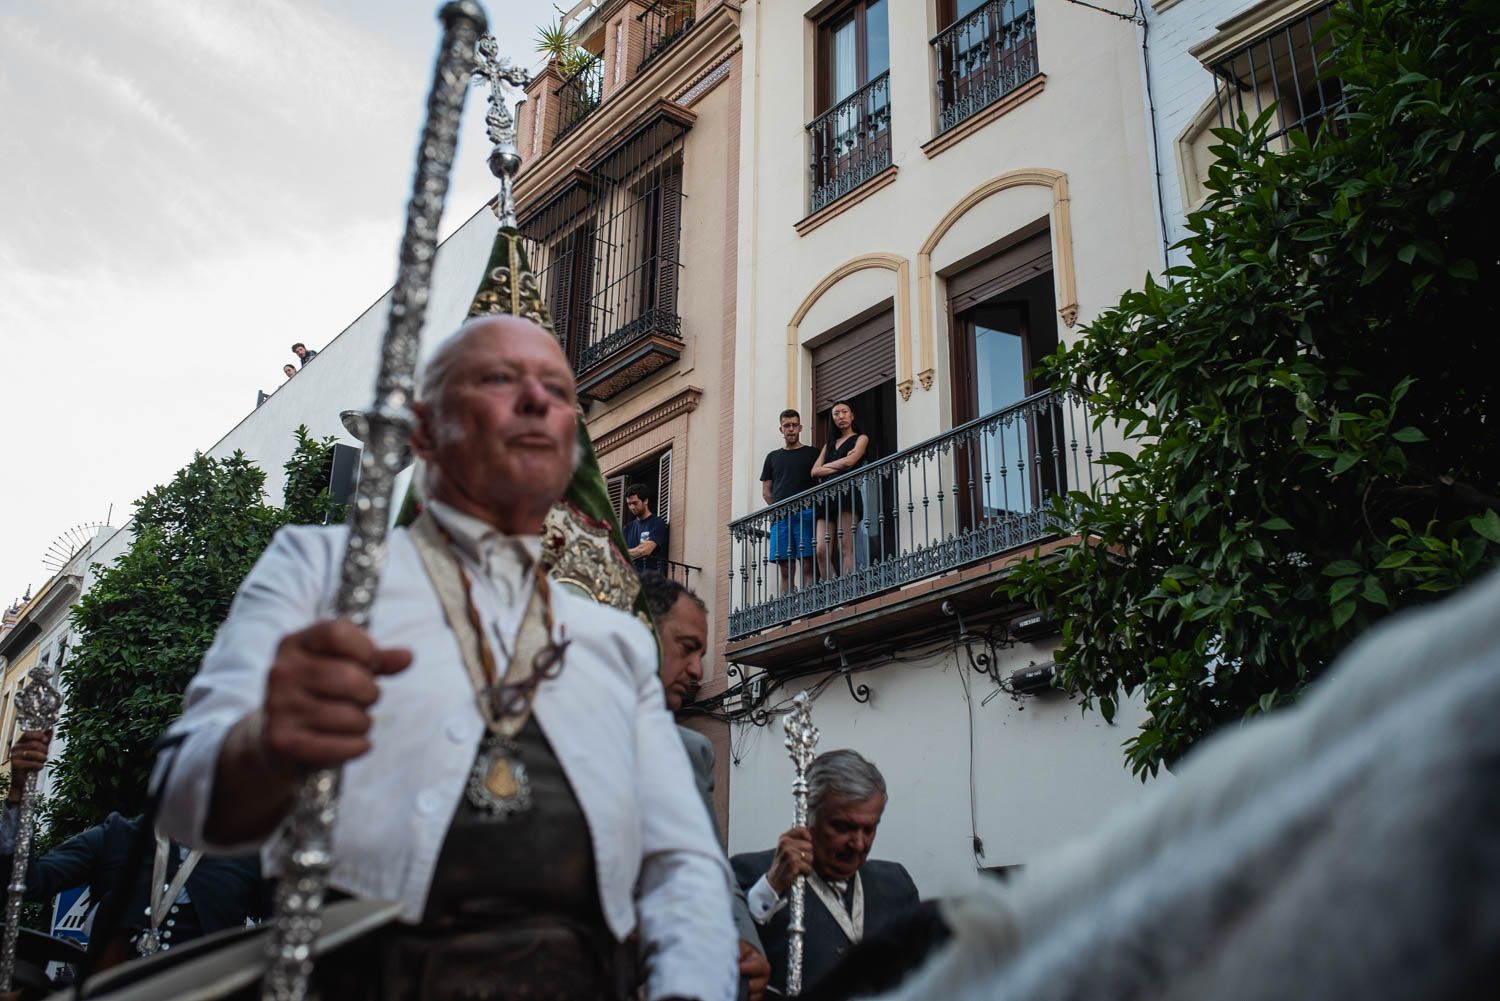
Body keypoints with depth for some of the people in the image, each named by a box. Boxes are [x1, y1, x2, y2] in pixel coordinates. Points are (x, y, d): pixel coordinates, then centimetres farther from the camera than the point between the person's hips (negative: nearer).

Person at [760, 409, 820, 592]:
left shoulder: (812, 453, 11)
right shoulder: (773, 457, 20)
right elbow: (766, 491, 19)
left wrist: (811, 505, -6)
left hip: (804, 513, -3)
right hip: (780, 516, 3)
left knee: (807, 566, -11)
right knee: (785, 569, 0)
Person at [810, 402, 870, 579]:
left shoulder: (860, 438, 14)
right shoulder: (829, 444, 27)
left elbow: (850, 461, -4)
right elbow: (815, 472, 13)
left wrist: (827, 466, 11)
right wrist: (839, 466, 0)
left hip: (847, 492, -5)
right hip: (826, 496, 5)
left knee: (846, 549, -13)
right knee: (822, 550, -10)